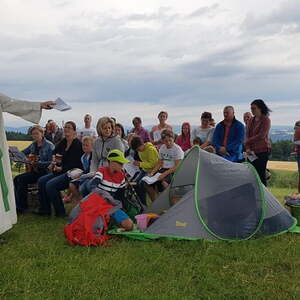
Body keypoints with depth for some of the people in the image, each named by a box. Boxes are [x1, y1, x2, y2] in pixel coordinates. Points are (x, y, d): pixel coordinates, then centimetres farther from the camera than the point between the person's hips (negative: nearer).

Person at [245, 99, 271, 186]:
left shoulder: (266, 120, -4)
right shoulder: (251, 120, 14)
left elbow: (261, 136, -13)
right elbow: (247, 135, 9)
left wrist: (248, 142, -8)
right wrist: (247, 148, -4)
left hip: (263, 150, -6)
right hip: (252, 150, 6)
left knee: (261, 173, -6)